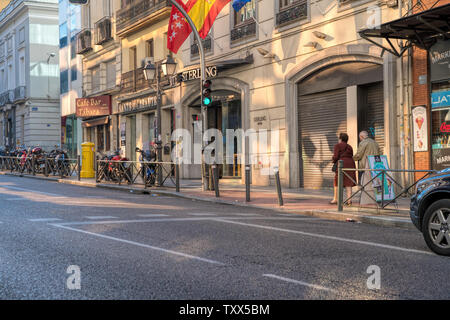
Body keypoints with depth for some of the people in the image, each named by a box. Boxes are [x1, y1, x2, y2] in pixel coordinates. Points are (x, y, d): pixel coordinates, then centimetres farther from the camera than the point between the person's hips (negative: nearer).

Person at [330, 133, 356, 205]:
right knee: (348, 183, 4)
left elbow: (336, 156, -9)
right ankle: (349, 200, -2)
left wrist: (334, 160, 11)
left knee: (337, 182, 5)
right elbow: (351, 156, 14)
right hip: (350, 164, 5)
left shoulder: (338, 146, -1)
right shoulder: (350, 147, 17)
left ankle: (335, 199, 8)